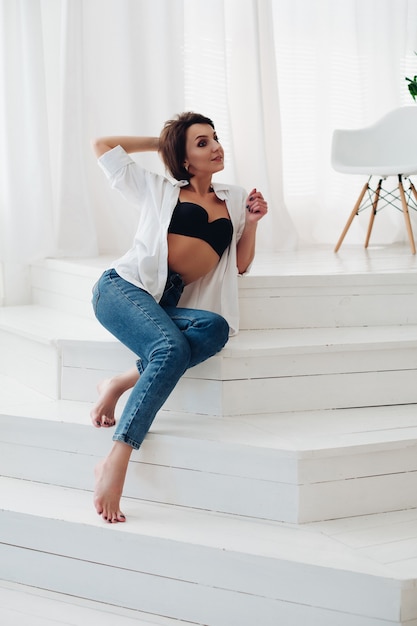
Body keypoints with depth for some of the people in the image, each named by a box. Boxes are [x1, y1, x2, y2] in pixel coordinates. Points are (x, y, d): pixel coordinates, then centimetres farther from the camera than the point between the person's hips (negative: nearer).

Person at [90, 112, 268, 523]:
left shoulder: (234, 200, 22)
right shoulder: (158, 190, 15)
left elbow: (240, 265, 21)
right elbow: (103, 146, 19)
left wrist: (252, 223, 6)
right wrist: (160, 143, 25)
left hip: (171, 305, 4)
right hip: (125, 287, -3)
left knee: (216, 327, -32)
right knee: (172, 348, -35)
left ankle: (122, 383, -26)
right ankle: (115, 462, -38)